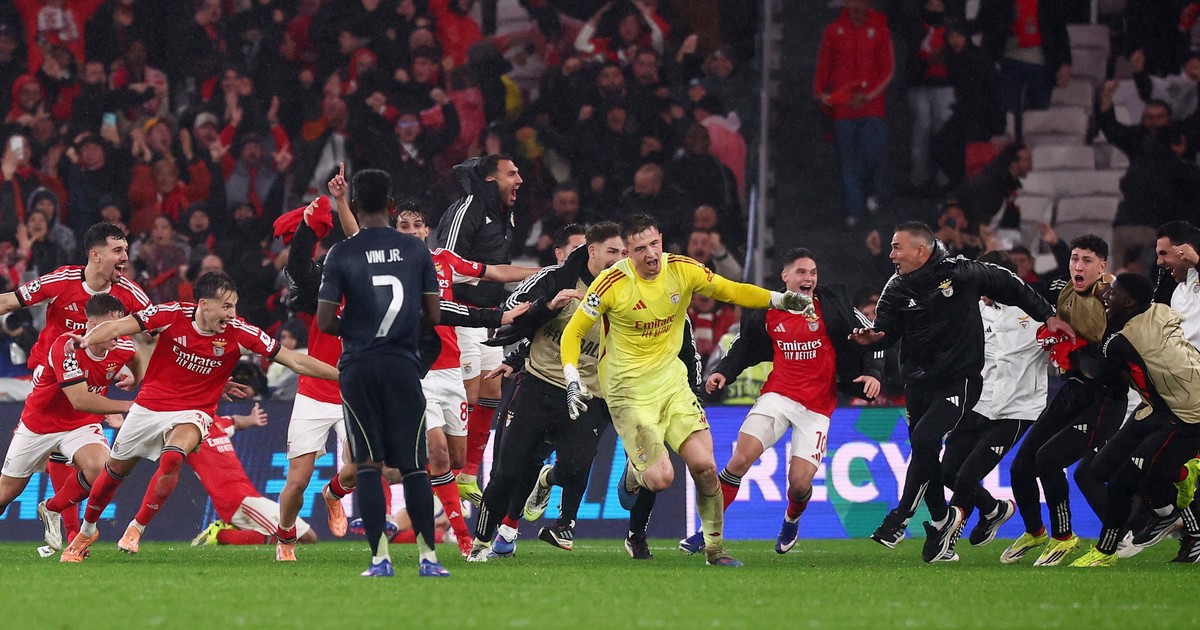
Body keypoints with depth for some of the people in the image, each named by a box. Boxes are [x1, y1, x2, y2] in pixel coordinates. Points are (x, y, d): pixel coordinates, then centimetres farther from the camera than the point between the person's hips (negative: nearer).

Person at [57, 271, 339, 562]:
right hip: (148, 406, 1)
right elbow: (117, 327, -17)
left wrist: (342, 374, -16)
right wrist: (86, 340, -36)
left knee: (171, 459, -32)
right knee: (115, 470, 12)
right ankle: (87, 530, 39)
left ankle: (137, 528, -12)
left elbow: (296, 361, -13)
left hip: (191, 413, -1)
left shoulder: (238, 333, -16)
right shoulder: (172, 315, -17)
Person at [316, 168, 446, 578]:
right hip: (403, 366, 1)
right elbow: (432, 316, 5)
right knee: (414, 464, 6)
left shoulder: (341, 255, -4)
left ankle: (380, 558, -2)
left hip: (358, 367, -1)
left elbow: (325, 322, -6)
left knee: (368, 464, 3)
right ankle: (427, 557, 4)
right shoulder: (416, 250, 2)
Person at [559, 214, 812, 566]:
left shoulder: (683, 270, -7)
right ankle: (633, 475, 22)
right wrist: (572, 381, -21)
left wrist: (779, 300, -9)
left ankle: (714, 547, 9)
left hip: (671, 381, 4)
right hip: (629, 390, -4)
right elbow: (574, 332, -8)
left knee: (704, 465, -9)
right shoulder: (612, 283, -17)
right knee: (660, 478, -16)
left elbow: (732, 291, 6)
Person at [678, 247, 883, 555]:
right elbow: (745, 346, 18)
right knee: (741, 459, -17)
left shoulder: (832, 303, -4)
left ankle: (792, 519, 29)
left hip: (817, 407, -2)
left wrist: (873, 372, -11)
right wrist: (724, 372, 3)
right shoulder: (766, 313, 3)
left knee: (799, 482, -9)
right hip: (778, 395, 2)